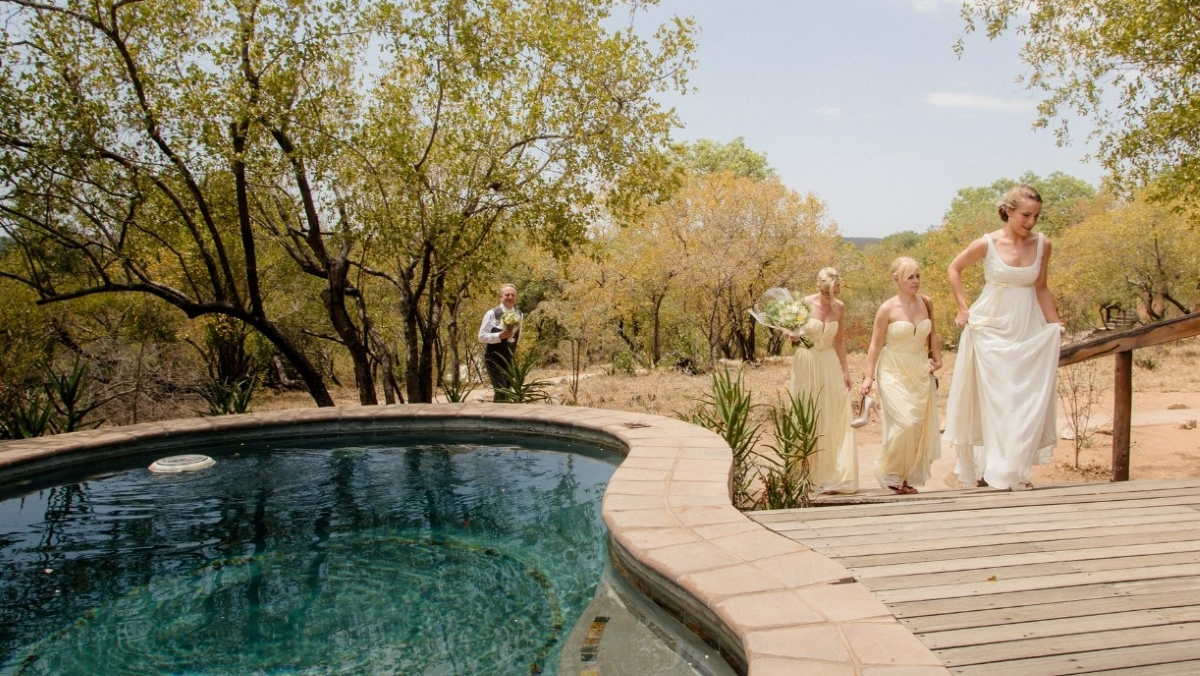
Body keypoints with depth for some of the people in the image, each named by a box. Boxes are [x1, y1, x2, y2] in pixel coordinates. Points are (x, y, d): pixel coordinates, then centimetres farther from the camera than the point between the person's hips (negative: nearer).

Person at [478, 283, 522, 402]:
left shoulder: (519, 314, 4)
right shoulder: (491, 314, -14)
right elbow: (481, 336, -14)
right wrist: (499, 336, -26)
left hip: (508, 358, 6)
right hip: (493, 358, -6)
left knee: (505, 390, 11)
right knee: (501, 391, -15)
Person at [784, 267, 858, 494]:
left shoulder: (840, 307, 2)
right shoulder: (804, 304, -9)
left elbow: (839, 341, 11)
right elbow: (791, 332, 0)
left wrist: (845, 370, 10)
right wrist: (793, 336, -23)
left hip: (830, 365, 3)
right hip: (806, 364, -3)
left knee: (833, 420, 1)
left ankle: (832, 475, 9)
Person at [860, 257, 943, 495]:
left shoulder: (926, 303, 2)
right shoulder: (887, 308, -10)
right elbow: (876, 344, -6)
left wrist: (937, 358, 11)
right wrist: (869, 377, -9)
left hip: (921, 372, 5)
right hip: (894, 372, -5)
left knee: (920, 426, 5)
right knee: (905, 424, -15)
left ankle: (908, 476, 19)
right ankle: (890, 474, 6)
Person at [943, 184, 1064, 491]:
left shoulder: (1042, 244, -1)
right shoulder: (987, 244, -10)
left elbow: (1041, 287, 10)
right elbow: (955, 269, 5)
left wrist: (1054, 323, 5)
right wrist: (963, 309, 0)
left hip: (1029, 330, 3)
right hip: (992, 329, -3)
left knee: (1028, 400, 2)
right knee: (996, 399, 2)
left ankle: (1017, 468, 13)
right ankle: (994, 469, 10)